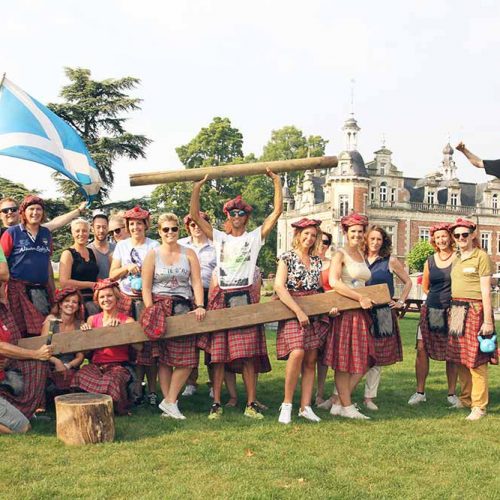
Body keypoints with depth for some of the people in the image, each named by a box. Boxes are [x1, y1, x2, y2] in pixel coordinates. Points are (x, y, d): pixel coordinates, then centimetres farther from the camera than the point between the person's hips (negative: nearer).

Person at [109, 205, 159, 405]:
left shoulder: (154, 246, 6)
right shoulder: (122, 245, 14)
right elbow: (112, 275, 10)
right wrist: (127, 267, -6)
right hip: (127, 300, 2)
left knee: (150, 344, -7)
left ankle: (152, 390, -1)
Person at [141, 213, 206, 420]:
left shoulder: (188, 253, 8)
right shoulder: (152, 254, 4)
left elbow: (197, 282, 1)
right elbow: (146, 287, 0)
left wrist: (200, 306, -12)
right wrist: (151, 313, -10)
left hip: (183, 308, 2)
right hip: (160, 307, -1)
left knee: (186, 358, -6)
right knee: (163, 358, 0)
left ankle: (169, 402, 3)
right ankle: (169, 401, 7)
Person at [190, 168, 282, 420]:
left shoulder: (255, 237, 9)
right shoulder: (219, 237, 13)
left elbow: (278, 211, 2)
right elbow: (194, 215, 6)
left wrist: (276, 181, -1)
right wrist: (197, 187, -1)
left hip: (245, 299, -1)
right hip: (220, 298, 1)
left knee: (248, 354, -3)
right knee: (218, 353, 0)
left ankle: (251, 404, 3)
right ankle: (216, 404, 6)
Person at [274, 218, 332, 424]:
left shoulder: (317, 261, 15)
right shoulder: (287, 258, -1)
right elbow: (279, 287, -12)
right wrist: (298, 311, -18)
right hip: (292, 312, -5)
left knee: (311, 360, 1)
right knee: (297, 353, -23)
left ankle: (305, 407, 6)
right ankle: (287, 404, -11)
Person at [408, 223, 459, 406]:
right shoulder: (430, 260, 9)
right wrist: (438, 298, 11)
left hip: (452, 310, -3)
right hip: (431, 310, 3)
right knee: (421, 348, -3)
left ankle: (452, 393, 17)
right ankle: (420, 392, 7)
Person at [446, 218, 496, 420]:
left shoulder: (481, 256, -6)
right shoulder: (456, 259, 16)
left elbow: (486, 291, -10)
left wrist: (488, 321, -14)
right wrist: (451, 312, 13)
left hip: (474, 311, -7)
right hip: (456, 310, 7)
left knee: (476, 360, -5)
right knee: (460, 358, 11)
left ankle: (479, 405, 2)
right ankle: (465, 398, 23)